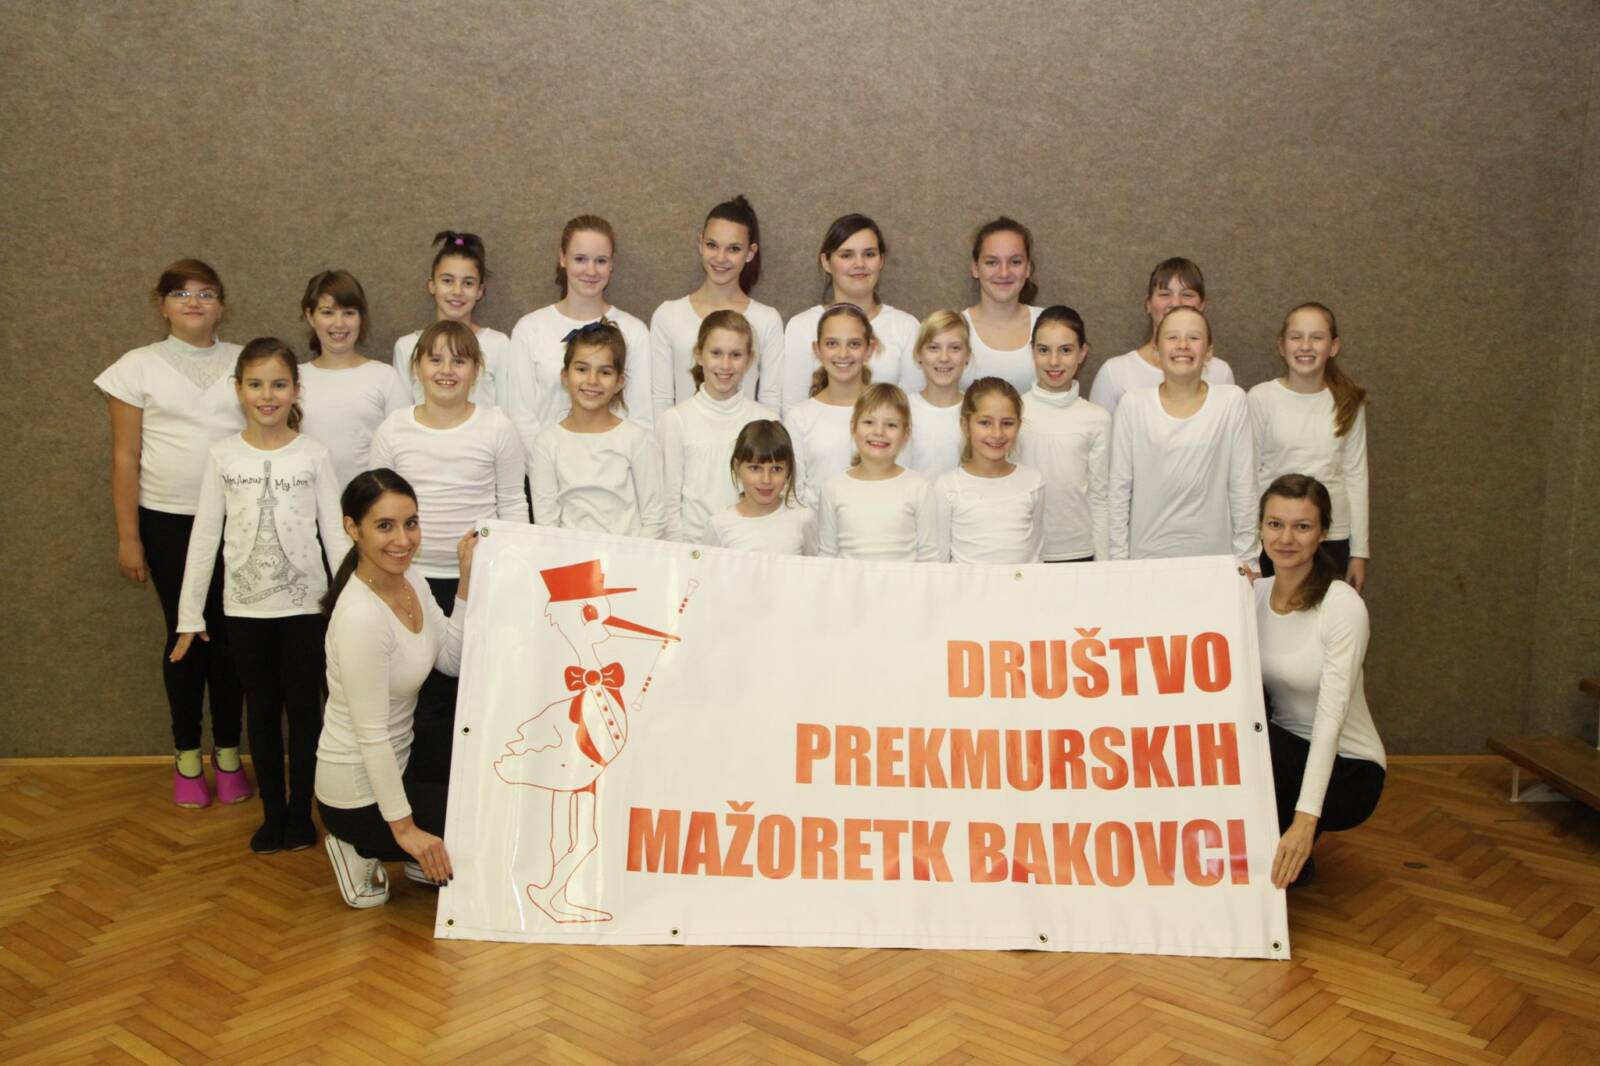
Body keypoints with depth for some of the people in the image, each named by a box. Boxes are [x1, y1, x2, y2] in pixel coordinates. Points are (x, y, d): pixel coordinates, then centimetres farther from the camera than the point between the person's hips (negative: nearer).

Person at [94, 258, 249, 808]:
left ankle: (228, 752, 18)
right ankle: (187, 756, 20)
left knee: (230, 634, 3)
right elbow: (124, 459, 0)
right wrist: (128, 536, -3)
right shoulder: (138, 366, 1)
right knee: (185, 633, 6)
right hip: (169, 521, -1)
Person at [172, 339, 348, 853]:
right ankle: (273, 812, 22)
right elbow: (205, 535, 3)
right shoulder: (224, 455, -1)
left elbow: (335, 533, -3)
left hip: (304, 605, -1)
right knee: (262, 710, 11)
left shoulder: (314, 454, -5)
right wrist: (190, 612, 2)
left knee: (304, 708, 7)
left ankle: (300, 811, 21)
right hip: (244, 608, 2)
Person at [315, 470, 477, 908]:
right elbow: (371, 735, -27)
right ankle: (366, 852, 4)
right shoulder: (361, 617, -30)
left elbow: (453, 660, 2)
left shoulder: (409, 580, -3)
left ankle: (425, 859, 19)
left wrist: (467, 580, -7)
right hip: (360, 792, -9)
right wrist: (403, 827, -22)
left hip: (396, 767, 9)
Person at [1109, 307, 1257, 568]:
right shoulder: (1133, 405, -2)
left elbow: (1242, 486, 0)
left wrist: (1245, 559, 0)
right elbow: (1119, 488, 0)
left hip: (1213, 556, 0)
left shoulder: (1232, 402, -2)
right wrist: (1118, 558, -2)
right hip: (1146, 556, 0)